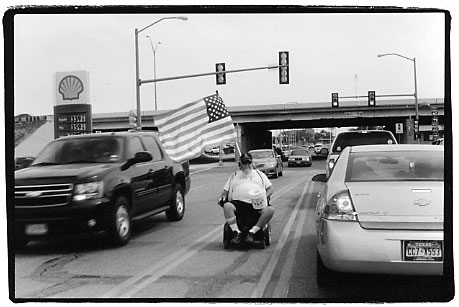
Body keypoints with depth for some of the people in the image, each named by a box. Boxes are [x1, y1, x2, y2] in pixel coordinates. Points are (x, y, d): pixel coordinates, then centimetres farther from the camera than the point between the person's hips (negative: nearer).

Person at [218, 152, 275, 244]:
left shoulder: (259, 174, 26)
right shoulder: (234, 176, 27)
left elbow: (270, 189, 19)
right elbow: (226, 190, 23)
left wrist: (265, 196, -3)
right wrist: (223, 196, -1)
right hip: (238, 202, 0)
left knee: (270, 210, -31)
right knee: (227, 206, -34)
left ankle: (252, 232, -31)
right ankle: (237, 232, -31)